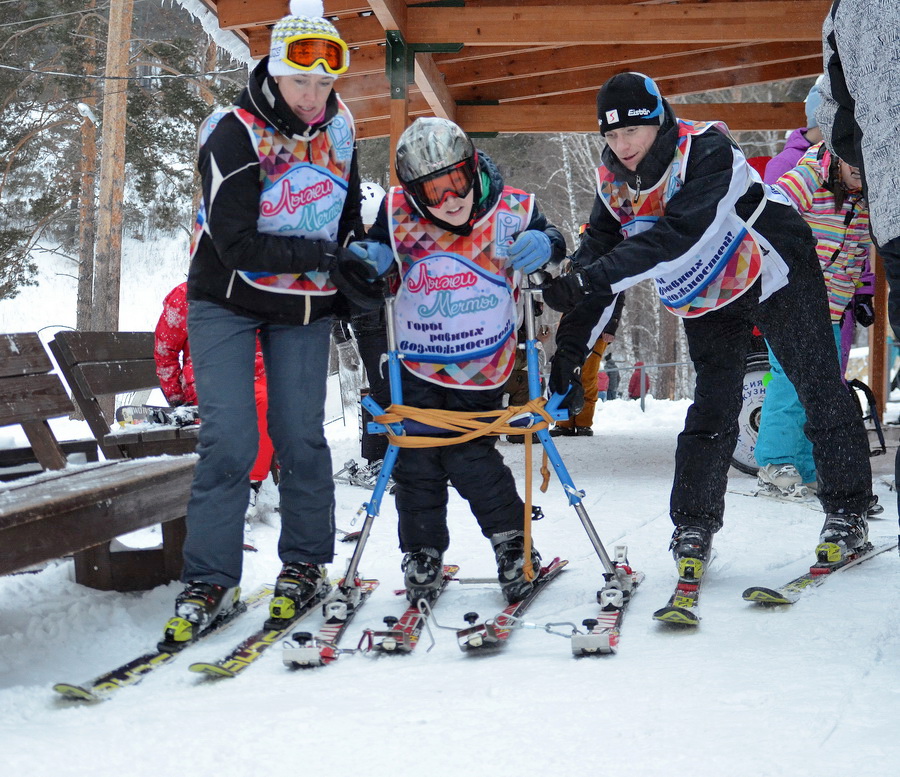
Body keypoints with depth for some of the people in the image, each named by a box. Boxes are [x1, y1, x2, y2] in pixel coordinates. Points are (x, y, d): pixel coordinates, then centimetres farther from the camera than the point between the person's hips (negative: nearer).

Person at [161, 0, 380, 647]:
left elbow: (349, 212, 16)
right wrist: (323, 256, -24)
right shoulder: (234, 136, -20)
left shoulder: (339, 125, -2)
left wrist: (355, 278, 8)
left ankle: (306, 565, 18)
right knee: (229, 439, -10)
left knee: (301, 437, 2)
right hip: (229, 301, -4)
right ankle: (210, 582, -2)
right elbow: (235, 243, -25)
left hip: (304, 307, 4)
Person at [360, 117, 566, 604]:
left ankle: (513, 544, 17)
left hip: (482, 371, -2)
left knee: (469, 460, -5)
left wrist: (543, 246, -25)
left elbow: (553, 243, 0)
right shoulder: (398, 213, -12)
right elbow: (374, 248, 6)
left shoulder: (510, 211, -15)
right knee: (416, 461, 3)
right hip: (416, 367, 2)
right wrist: (367, 258, -18)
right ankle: (422, 556, 22)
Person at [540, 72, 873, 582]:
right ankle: (693, 528, 3)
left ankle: (848, 514, 8)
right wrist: (571, 346, -10)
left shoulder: (708, 152, -30)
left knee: (822, 394, -2)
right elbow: (598, 258, -3)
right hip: (706, 300, 4)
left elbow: (675, 236, -42)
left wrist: (588, 279, -47)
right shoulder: (612, 183, -9)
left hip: (775, 275, -4)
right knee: (713, 410, -3)